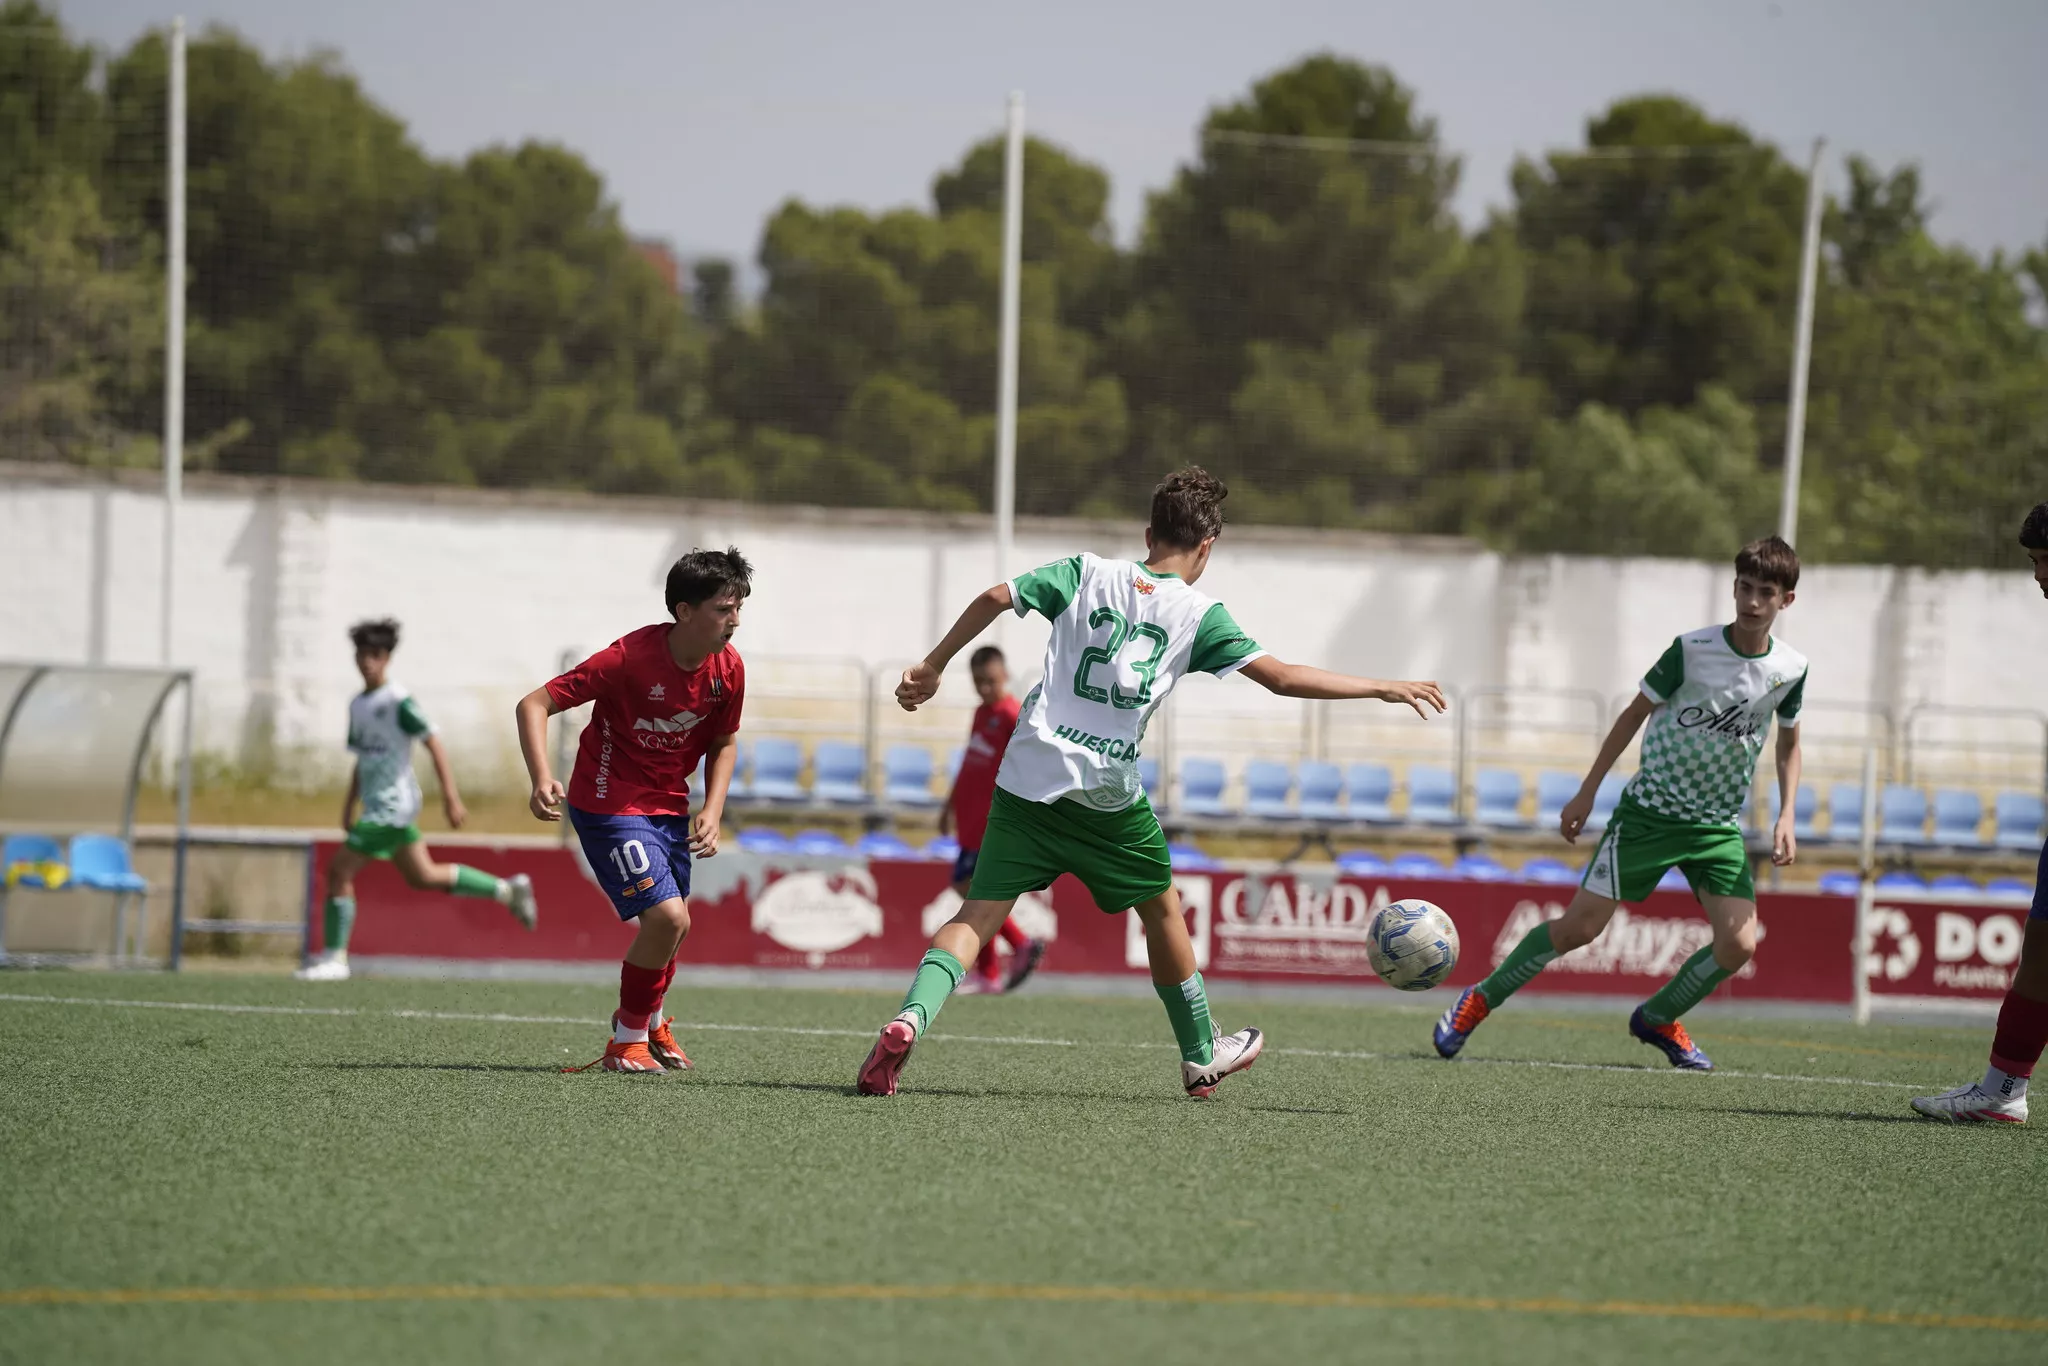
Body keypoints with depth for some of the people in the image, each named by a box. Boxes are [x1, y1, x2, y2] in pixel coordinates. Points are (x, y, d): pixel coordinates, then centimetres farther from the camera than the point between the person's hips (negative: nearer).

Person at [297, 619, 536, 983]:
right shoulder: (358, 704, 14)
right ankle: (506, 890, 24)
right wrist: (349, 806, 19)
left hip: (391, 804, -9)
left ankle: (334, 957, -4)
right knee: (422, 876, 15)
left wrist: (450, 796, -18)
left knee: (340, 871, -10)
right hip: (376, 805, 9)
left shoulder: (398, 702, -13)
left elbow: (434, 744, -14)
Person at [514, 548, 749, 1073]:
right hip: (610, 805, -7)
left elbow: (723, 743, 10)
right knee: (667, 916, -19)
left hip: (669, 805, 7)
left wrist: (711, 812, -4)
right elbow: (534, 705, -25)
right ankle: (627, 1039, 1)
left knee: (671, 924, 16)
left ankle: (649, 1020, 47)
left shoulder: (727, 668, -8)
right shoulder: (631, 658, -27)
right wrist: (542, 779, -39)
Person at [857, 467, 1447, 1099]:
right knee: (1162, 909, 21)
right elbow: (1283, 678, -3)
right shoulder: (1199, 614, 2)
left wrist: (932, 666, 10)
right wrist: (1383, 689, 5)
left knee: (978, 914, 0)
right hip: (1108, 794, -2)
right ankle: (1201, 1057, 33)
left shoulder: (1087, 573, 9)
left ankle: (910, 1019, -26)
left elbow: (995, 598, 0)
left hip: (1028, 777, 2)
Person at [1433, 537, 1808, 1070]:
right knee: (1580, 926, -9)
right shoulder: (1692, 650, -13)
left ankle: (1657, 1019, 14)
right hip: (1649, 809, -3)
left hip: (1718, 824, 3)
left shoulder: (1791, 670, -3)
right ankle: (1480, 1000, 11)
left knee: (1738, 944, -12)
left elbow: (1789, 744, 14)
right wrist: (1587, 792, 1)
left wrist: (1786, 817, 2)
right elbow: (1636, 713, -1)